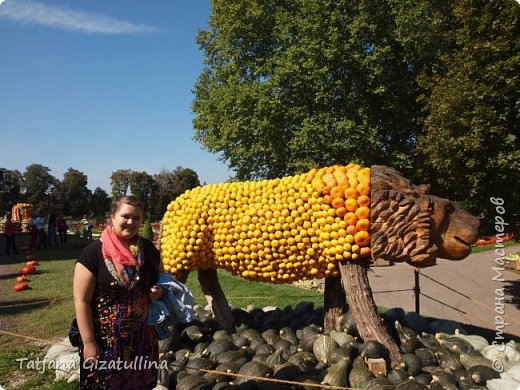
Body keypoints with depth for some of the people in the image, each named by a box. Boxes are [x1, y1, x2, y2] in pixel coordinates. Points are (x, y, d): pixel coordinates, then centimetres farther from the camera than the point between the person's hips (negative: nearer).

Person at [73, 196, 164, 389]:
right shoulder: (94, 252, -13)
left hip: (143, 338, 5)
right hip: (106, 340, -4)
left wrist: (159, 291, -6)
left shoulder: (148, 248, 2)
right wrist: (89, 343, -13)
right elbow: (82, 301, -12)